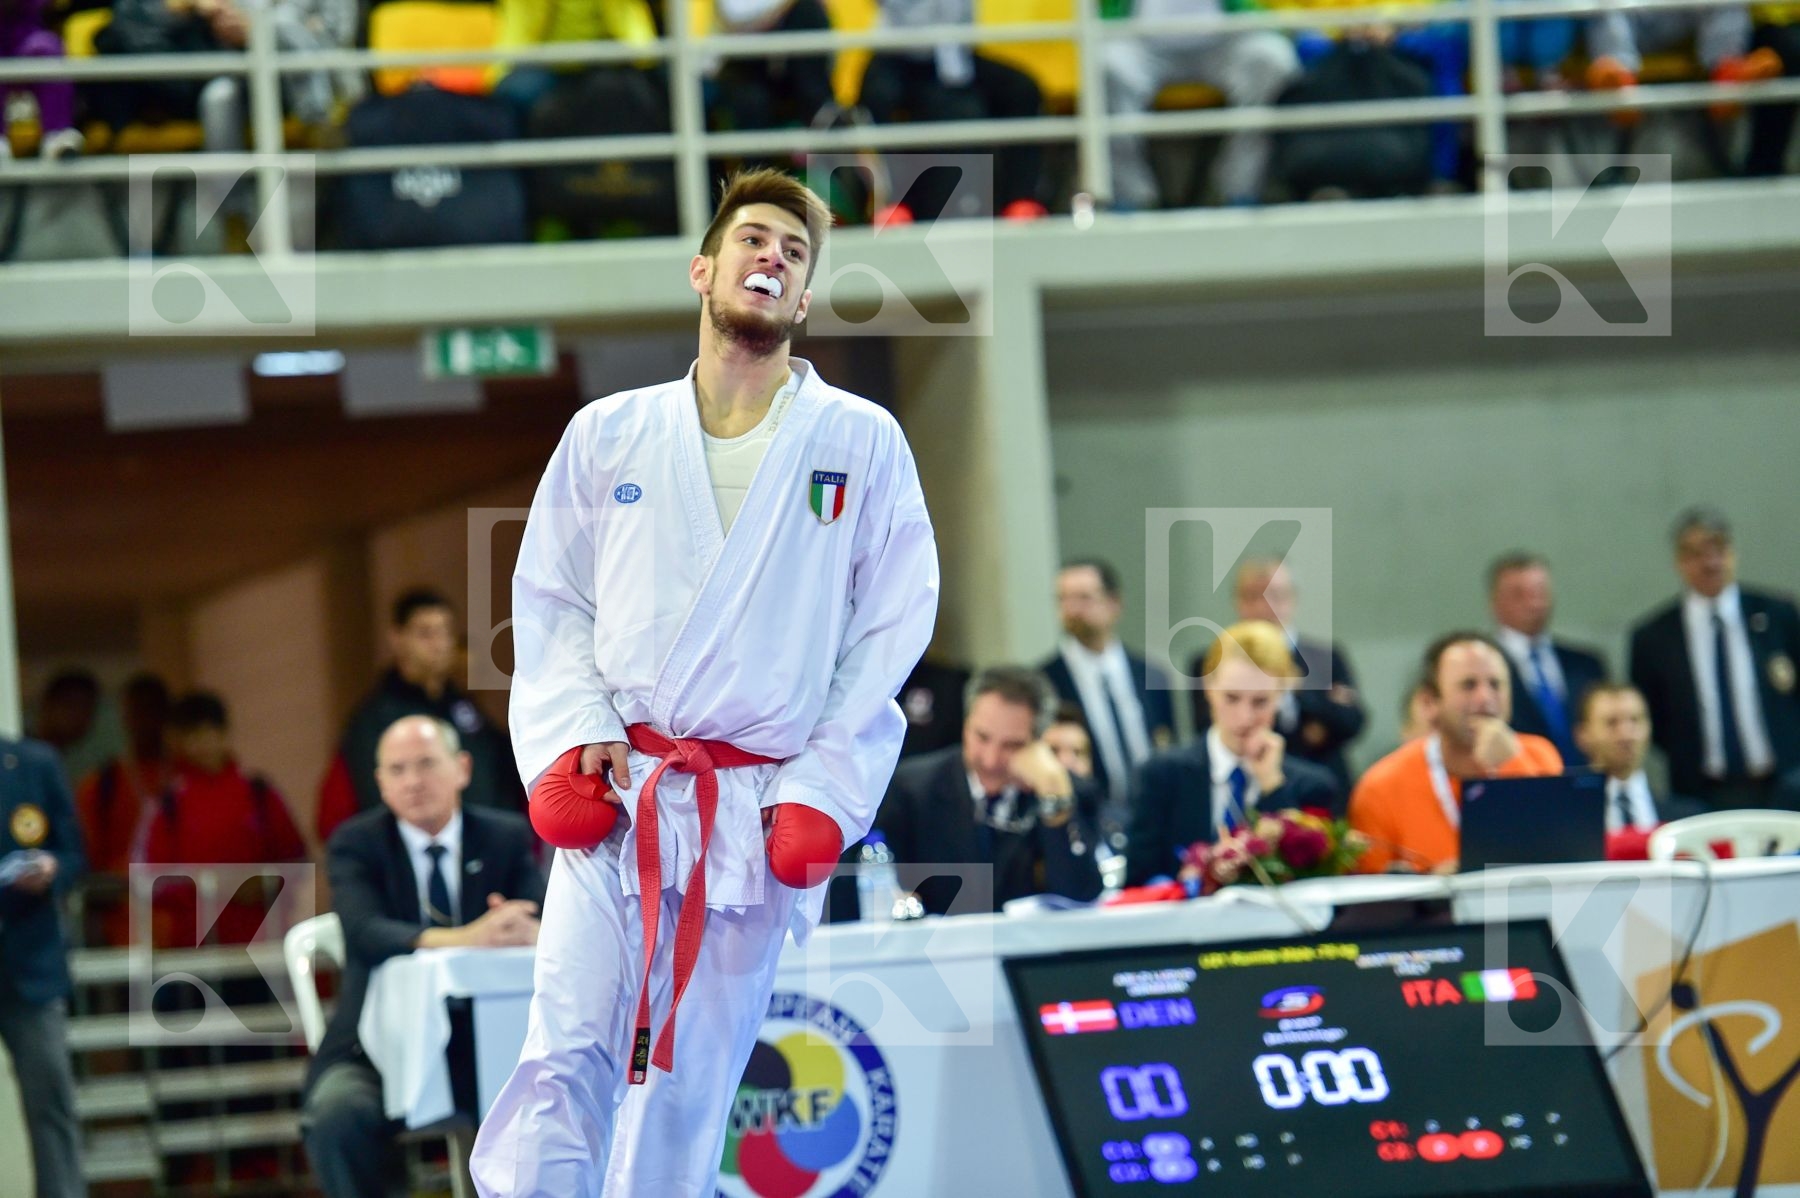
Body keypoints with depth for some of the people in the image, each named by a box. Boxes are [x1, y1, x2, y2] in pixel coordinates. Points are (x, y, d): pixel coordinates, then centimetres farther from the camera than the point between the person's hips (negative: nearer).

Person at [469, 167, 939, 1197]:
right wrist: (576, 736, -4)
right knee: (566, 1056, -10)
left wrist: (824, 789, -5)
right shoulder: (610, 436, 8)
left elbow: (892, 627, 4)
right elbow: (549, 599, 11)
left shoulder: (863, 444, 4)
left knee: (689, 1087, 2)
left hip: (758, 809, -1)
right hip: (616, 799, 1)